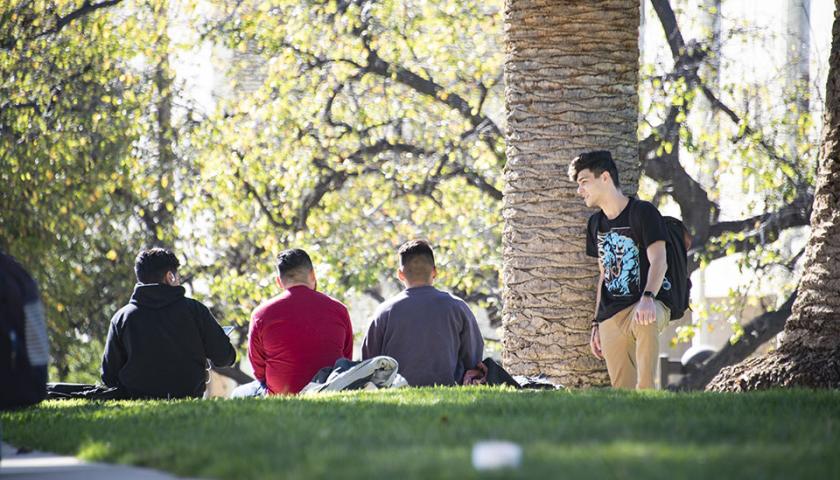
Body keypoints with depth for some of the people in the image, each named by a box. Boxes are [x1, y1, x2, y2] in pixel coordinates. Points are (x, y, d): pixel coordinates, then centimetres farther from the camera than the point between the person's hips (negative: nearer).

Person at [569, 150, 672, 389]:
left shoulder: (643, 212, -4)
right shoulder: (596, 223, 18)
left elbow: (659, 261, -16)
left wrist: (648, 297, -34)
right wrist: (596, 324, 20)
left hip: (648, 304, -7)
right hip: (611, 315, 7)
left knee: (645, 321, -41)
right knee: (622, 391, -3)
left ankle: (646, 391, -40)